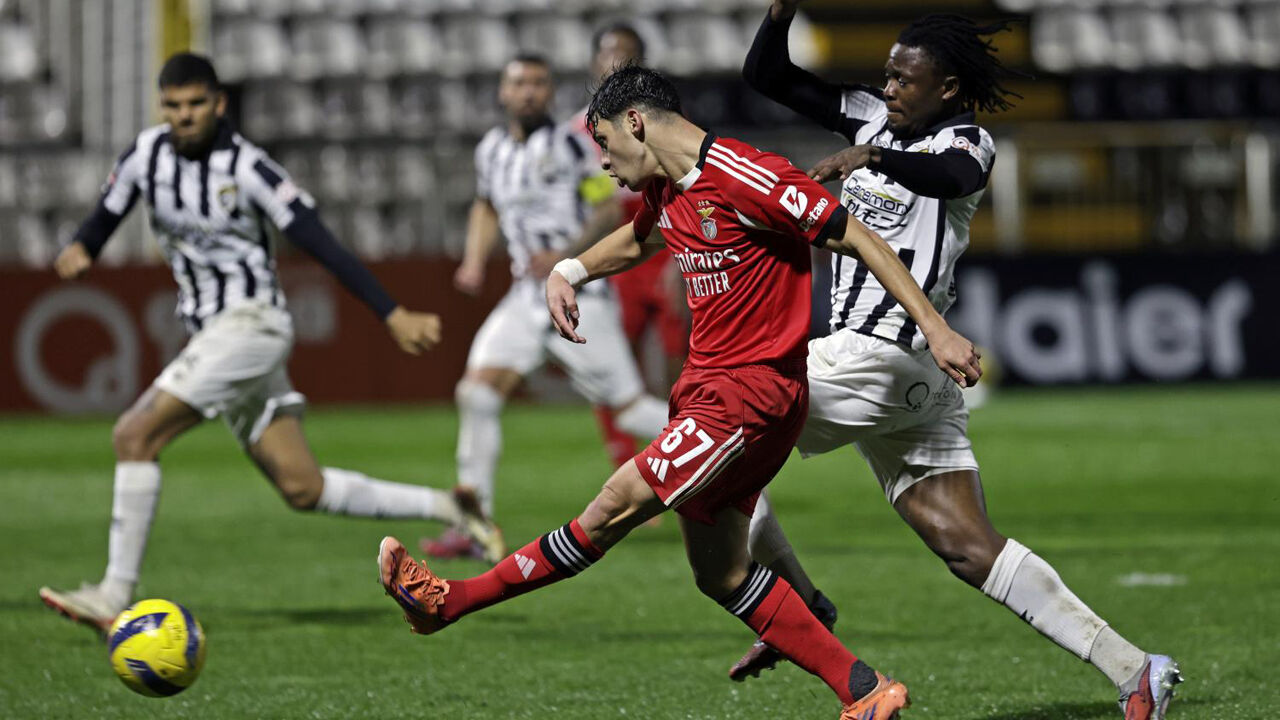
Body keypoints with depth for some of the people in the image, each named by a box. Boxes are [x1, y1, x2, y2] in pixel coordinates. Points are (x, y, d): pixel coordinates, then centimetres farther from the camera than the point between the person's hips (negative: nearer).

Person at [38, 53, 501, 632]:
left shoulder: (245, 167, -13)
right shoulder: (148, 153, 5)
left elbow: (321, 244, -14)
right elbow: (106, 216, 16)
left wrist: (393, 315, -18)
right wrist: (78, 249, -9)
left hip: (251, 322, -7)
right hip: (211, 333, 7)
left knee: (135, 435, -17)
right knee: (302, 487, 5)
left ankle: (116, 596, -14)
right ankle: (445, 509, 17)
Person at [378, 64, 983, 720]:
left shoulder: (745, 179, -16)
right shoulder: (666, 189, 12)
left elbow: (858, 240, -14)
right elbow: (639, 240, 36)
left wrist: (936, 330, -17)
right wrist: (570, 271, 16)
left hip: (751, 392, -10)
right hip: (708, 387, 10)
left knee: (615, 508, -11)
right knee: (720, 574, 8)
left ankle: (450, 600, -8)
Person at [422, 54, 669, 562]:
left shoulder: (568, 144, -10)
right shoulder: (492, 150, 10)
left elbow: (610, 210, -8)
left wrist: (566, 254, -20)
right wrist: (474, 262, 15)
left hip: (578, 296, -6)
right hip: (527, 299, 6)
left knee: (628, 409, -4)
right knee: (477, 394, -9)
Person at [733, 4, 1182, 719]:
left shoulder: (966, 143, -6)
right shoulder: (873, 117, 15)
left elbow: (950, 175, -31)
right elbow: (768, 76, 15)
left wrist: (874, 157, -47)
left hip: (883, 357, -8)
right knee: (969, 547, 1)